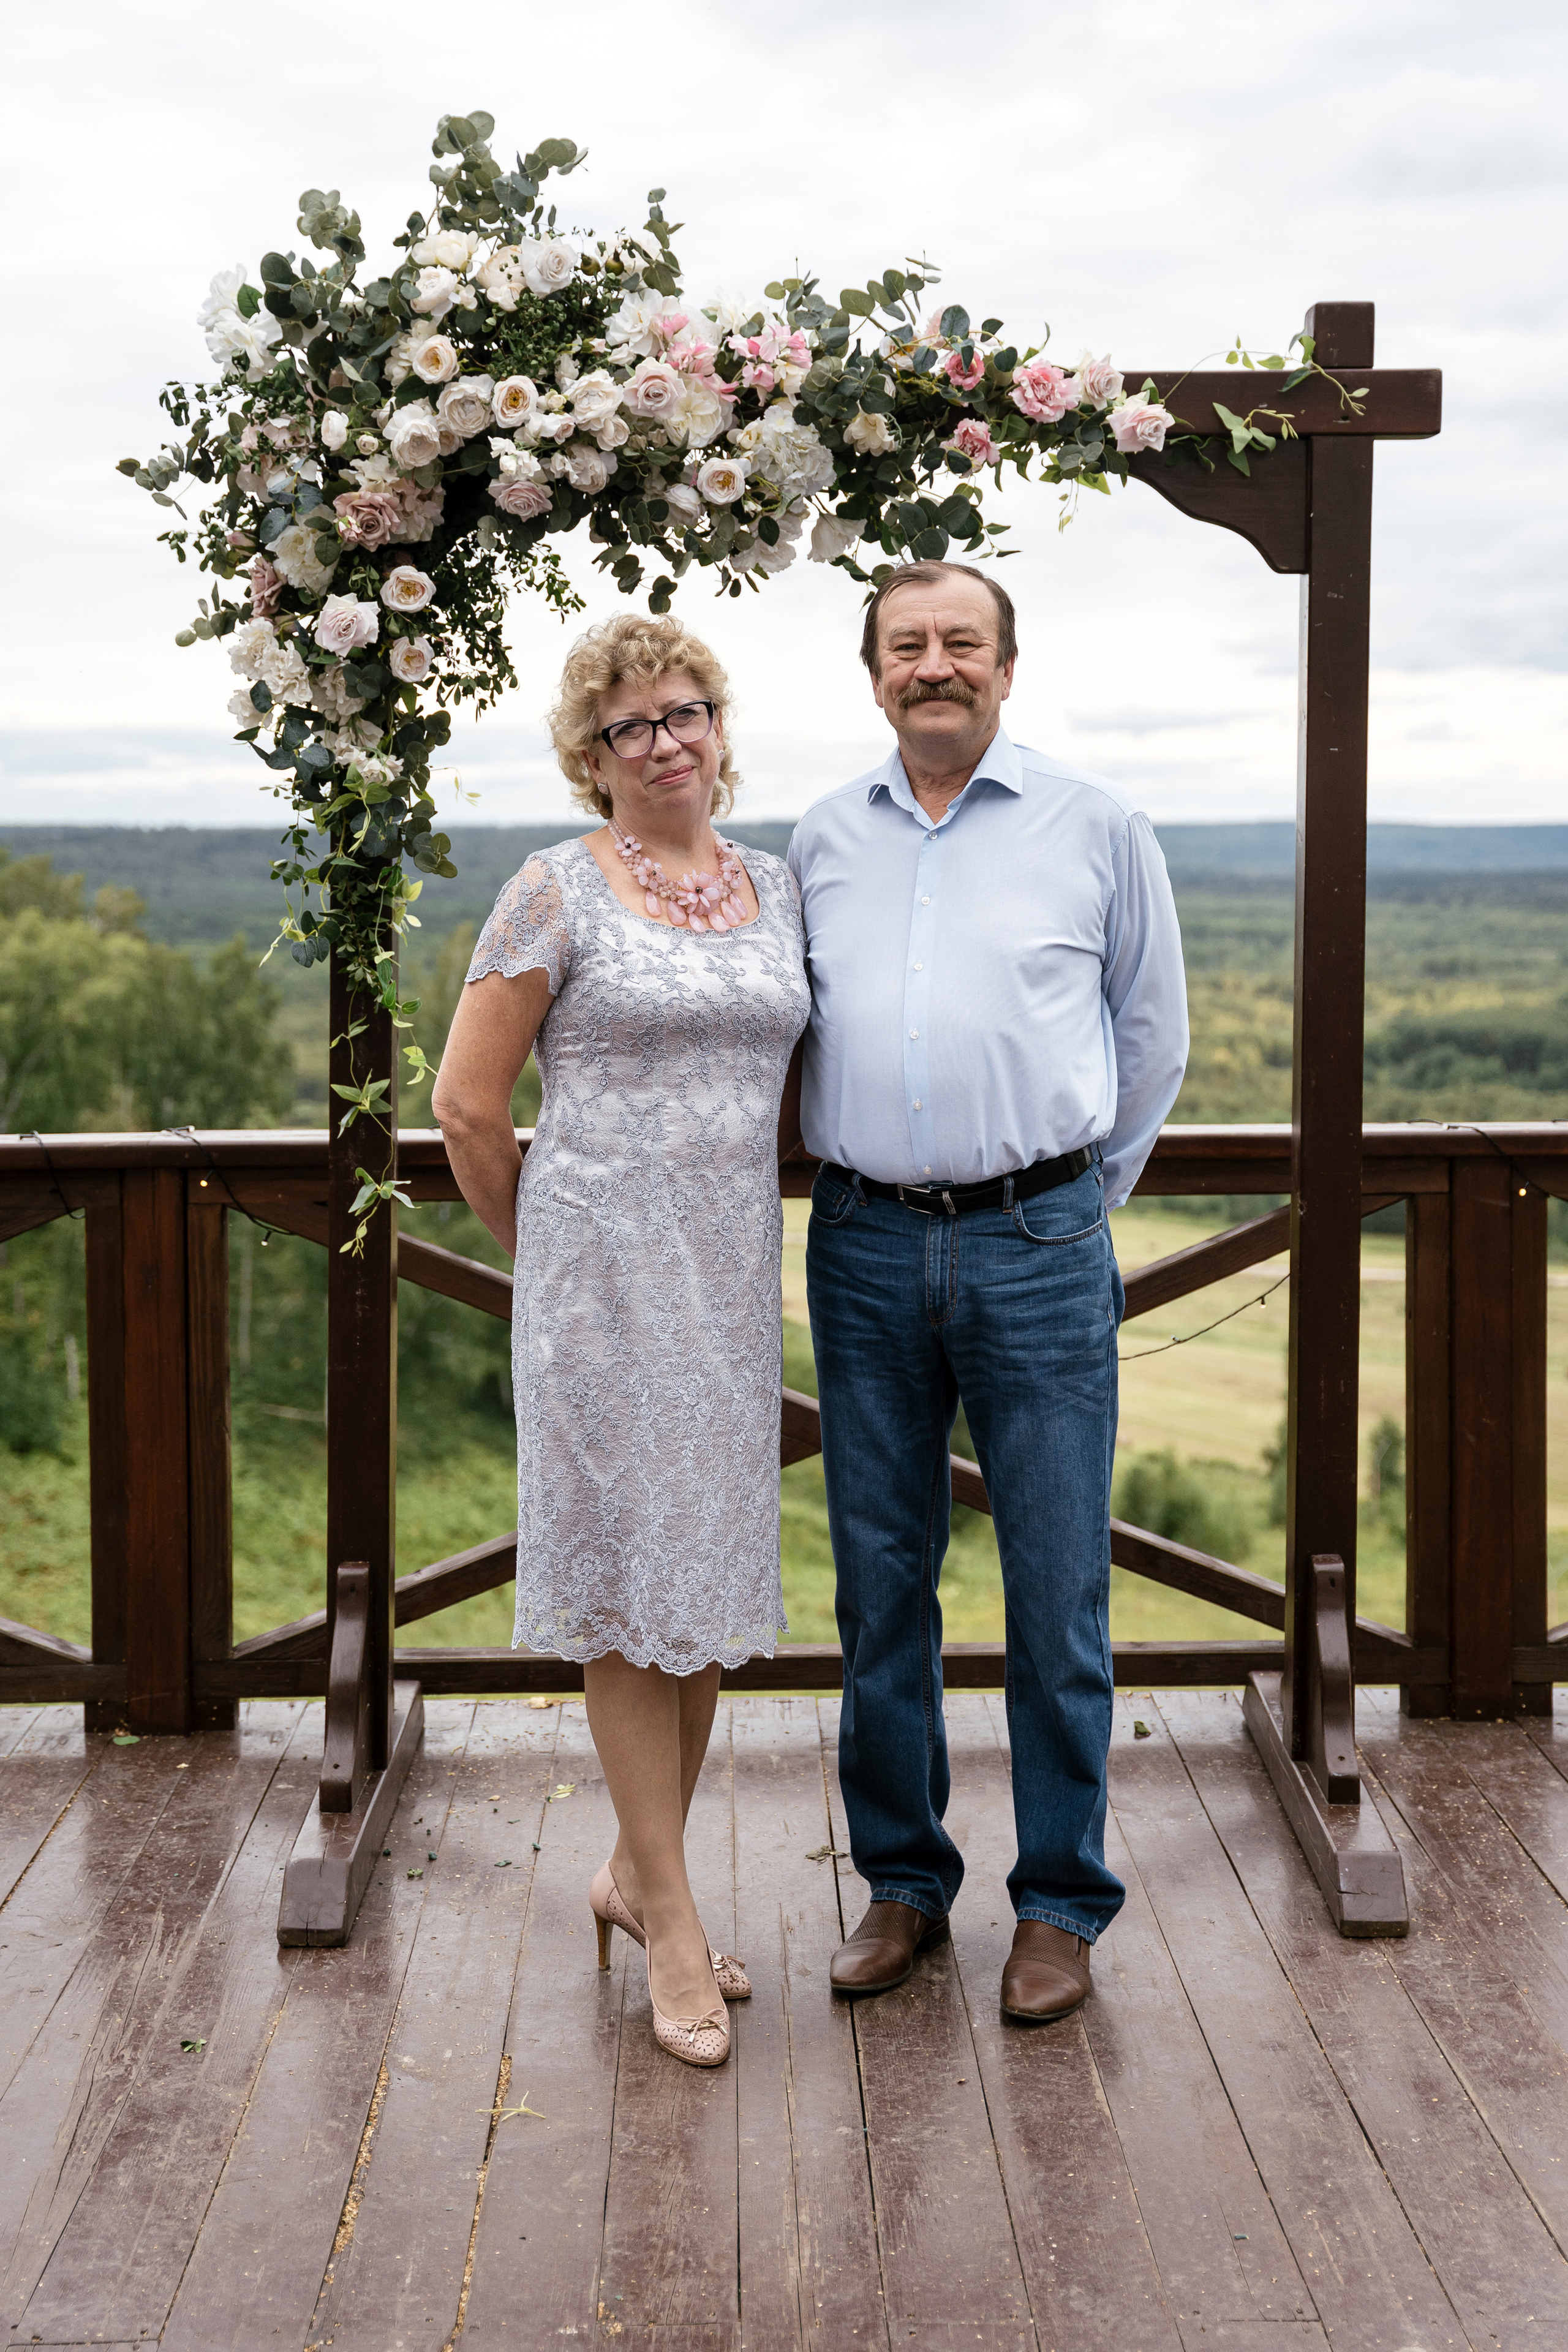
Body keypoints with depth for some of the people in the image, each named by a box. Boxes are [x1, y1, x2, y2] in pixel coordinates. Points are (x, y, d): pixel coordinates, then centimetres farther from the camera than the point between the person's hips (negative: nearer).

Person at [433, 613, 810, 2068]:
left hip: (734, 1277, 6)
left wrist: (735, 1214, 13)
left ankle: (636, 1868, 28)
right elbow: (467, 1104, -4)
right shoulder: (559, 893, -5)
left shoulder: (777, 890, 11)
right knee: (629, 1577, 0)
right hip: (604, 1278, -5)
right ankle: (669, 1919, 9)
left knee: (714, 1574, 11)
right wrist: (550, 1257, 3)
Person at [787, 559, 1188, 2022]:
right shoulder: (822, 840, 11)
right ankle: (902, 1877, 23)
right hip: (866, 1250, 3)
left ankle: (1060, 1902, 15)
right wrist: (859, 1173, 13)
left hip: (1038, 1247, -2)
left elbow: (1154, 1037, 12)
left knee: (1056, 1589, 1)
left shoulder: (1097, 826, 5)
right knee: (879, 1579, 9)